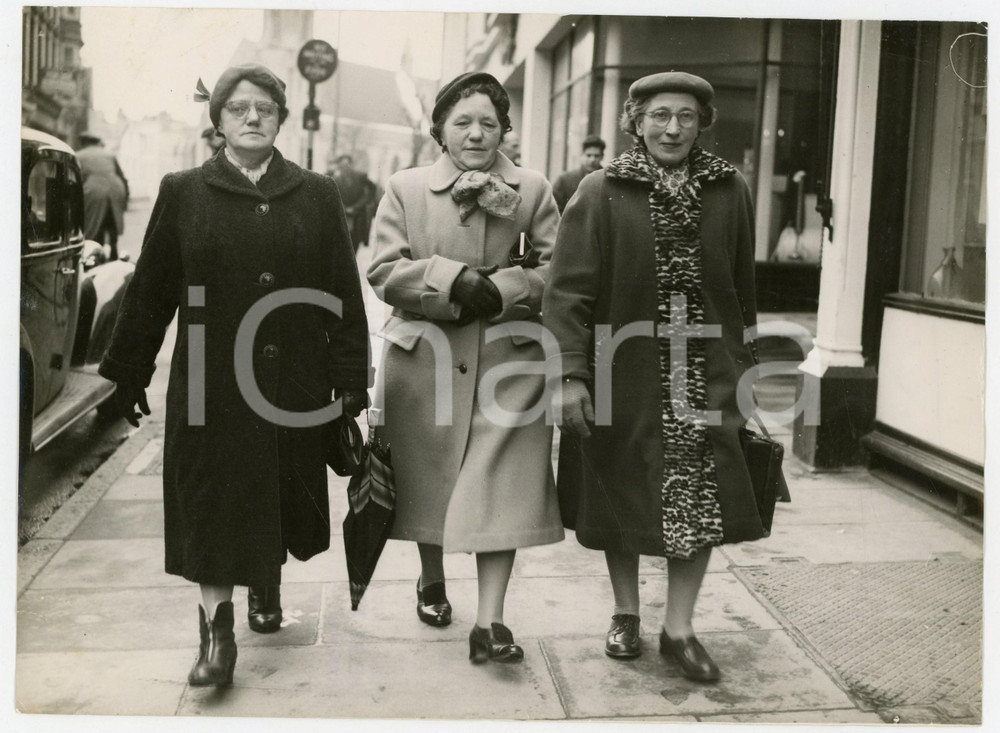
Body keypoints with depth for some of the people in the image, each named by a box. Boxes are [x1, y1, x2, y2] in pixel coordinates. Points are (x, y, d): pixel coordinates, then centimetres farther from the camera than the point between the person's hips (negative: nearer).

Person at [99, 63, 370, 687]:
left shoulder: (316, 195, 4)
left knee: (279, 495, 14)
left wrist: (350, 378, -2)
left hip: (293, 382, 1)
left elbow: (343, 291, 2)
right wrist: (129, 372, 5)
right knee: (213, 504, 0)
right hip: (210, 383, -1)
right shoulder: (183, 194, 3)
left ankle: (267, 586, 40)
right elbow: (151, 289, 4)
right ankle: (217, 629, 9)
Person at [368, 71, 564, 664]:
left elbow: (557, 269, 2)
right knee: (428, 474, 12)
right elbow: (384, 270, -4)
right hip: (424, 355, 1)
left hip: (508, 357, 0)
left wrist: (501, 290, -15)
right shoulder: (406, 189, 4)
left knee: (504, 485, -7)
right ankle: (431, 581, 38)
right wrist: (455, 280, -17)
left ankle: (490, 622, -2)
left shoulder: (533, 191, 5)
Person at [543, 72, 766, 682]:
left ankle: (680, 627, 18)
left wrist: (745, 363, 10)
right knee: (624, 496, 10)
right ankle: (627, 615, 29)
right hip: (623, 375, -2)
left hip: (707, 376, 2)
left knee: (701, 501, 2)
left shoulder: (730, 192, 5)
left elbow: (743, 288, 10)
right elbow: (569, 288, -9)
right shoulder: (601, 193, -4)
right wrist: (570, 374, -17)